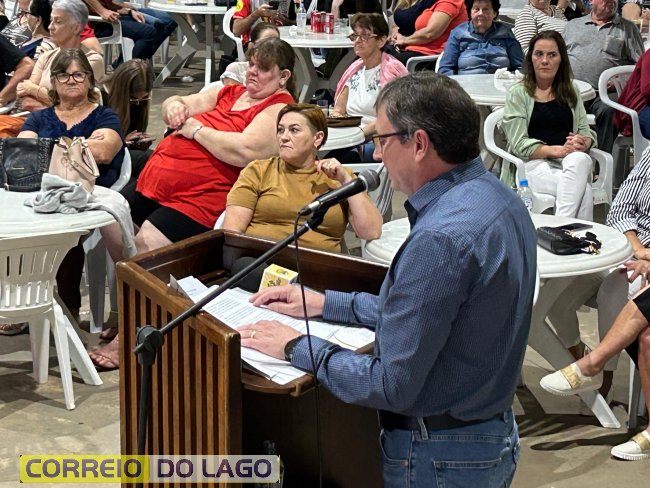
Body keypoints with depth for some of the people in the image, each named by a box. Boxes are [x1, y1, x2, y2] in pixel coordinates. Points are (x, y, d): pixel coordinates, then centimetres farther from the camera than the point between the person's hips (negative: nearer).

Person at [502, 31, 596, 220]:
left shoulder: (571, 92, 21)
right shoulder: (518, 94, 6)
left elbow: (585, 131, 14)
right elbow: (519, 145, -4)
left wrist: (583, 142, -11)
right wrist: (559, 150, -16)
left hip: (571, 162, 3)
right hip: (532, 163, -3)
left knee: (580, 159, -35)